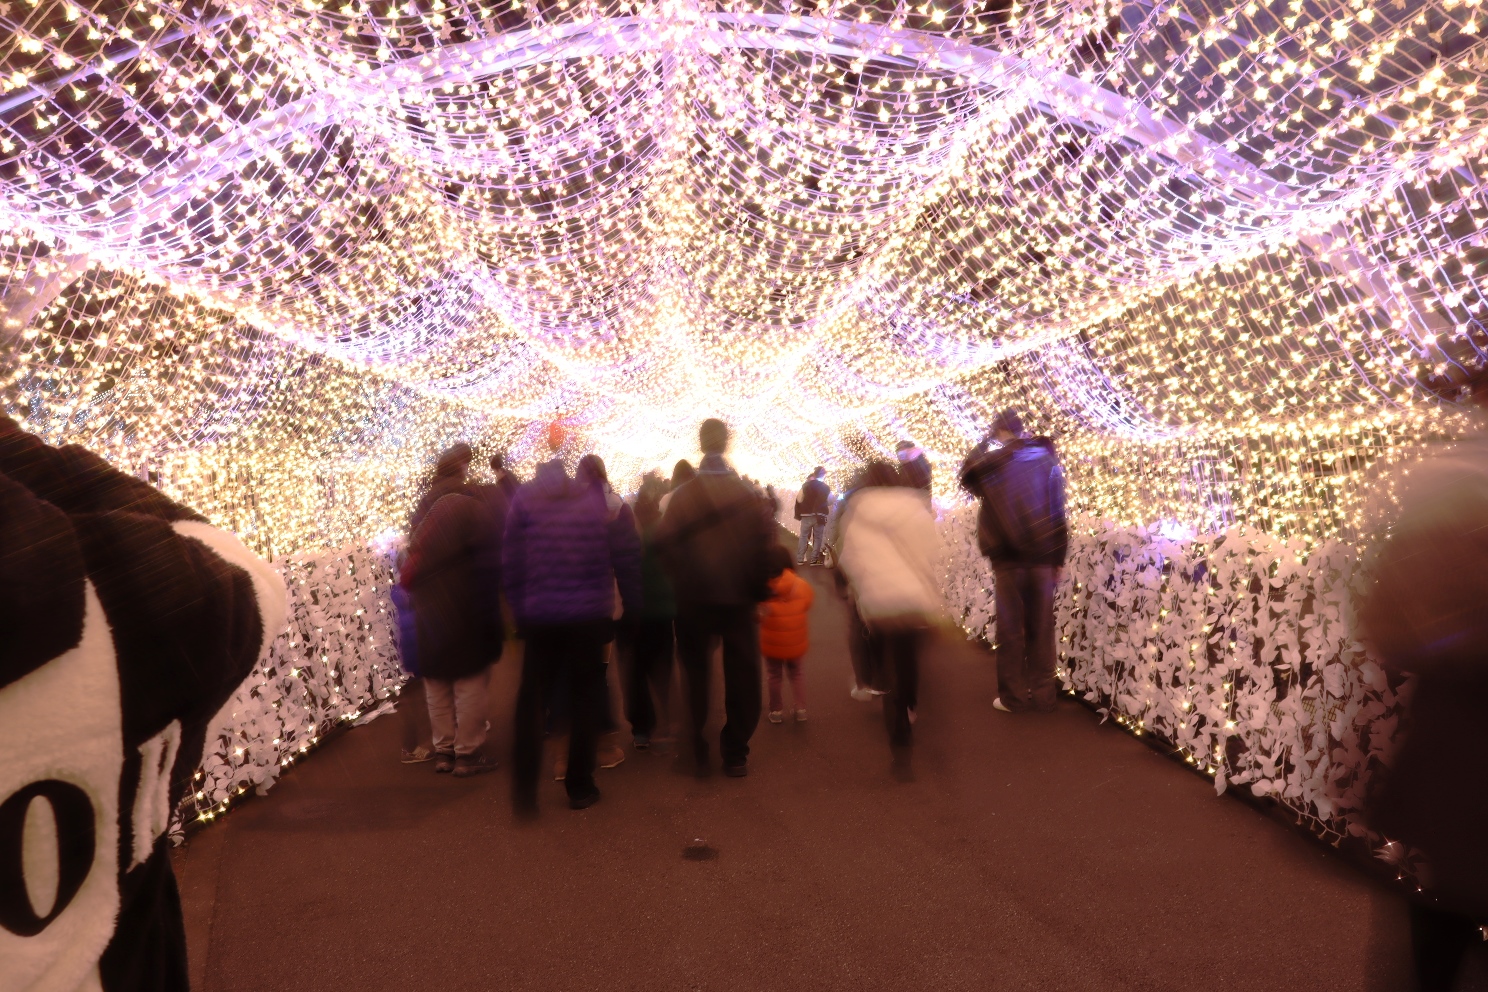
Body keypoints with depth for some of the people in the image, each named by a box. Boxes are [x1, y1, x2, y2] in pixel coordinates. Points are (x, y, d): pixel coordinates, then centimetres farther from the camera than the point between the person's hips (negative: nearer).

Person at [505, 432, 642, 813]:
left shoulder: (524, 497, -2)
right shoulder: (603, 496, -2)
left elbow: (511, 562, -3)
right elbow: (626, 558, -3)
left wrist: (519, 609, 5)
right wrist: (632, 607, 6)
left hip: (539, 615, 0)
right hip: (591, 614, 0)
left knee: (531, 698, 12)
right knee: (585, 698, 12)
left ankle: (524, 790, 7)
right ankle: (579, 786, 17)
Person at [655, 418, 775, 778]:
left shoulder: (682, 495, -4)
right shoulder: (747, 494, -2)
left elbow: (664, 540, -14)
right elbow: (767, 537, -10)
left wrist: (682, 579, 0)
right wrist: (759, 586, -2)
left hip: (694, 600, 0)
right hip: (740, 599, 0)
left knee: (696, 676, 13)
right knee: (741, 677, 11)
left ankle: (698, 754, 15)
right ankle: (735, 754, 13)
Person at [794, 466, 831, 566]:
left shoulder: (806, 485, -1)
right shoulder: (826, 487, -2)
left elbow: (799, 500, -2)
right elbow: (830, 502, 1)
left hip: (806, 515, 1)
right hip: (819, 516, -1)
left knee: (804, 537, 7)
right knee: (817, 538, 5)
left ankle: (800, 559, 5)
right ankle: (814, 559, 2)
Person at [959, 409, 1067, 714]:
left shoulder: (993, 461, -6)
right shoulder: (1047, 459, 2)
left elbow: (967, 475, 16)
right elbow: (1059, 512, 2)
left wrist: (983, 442, 18)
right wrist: (1059, 558, 6)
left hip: (1008, 557, -3)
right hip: (1043, 557, 3)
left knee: (1011, 629, 5)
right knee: (1041, 629, 9)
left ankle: (1013, 696, 7)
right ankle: (1043, 694, 14)